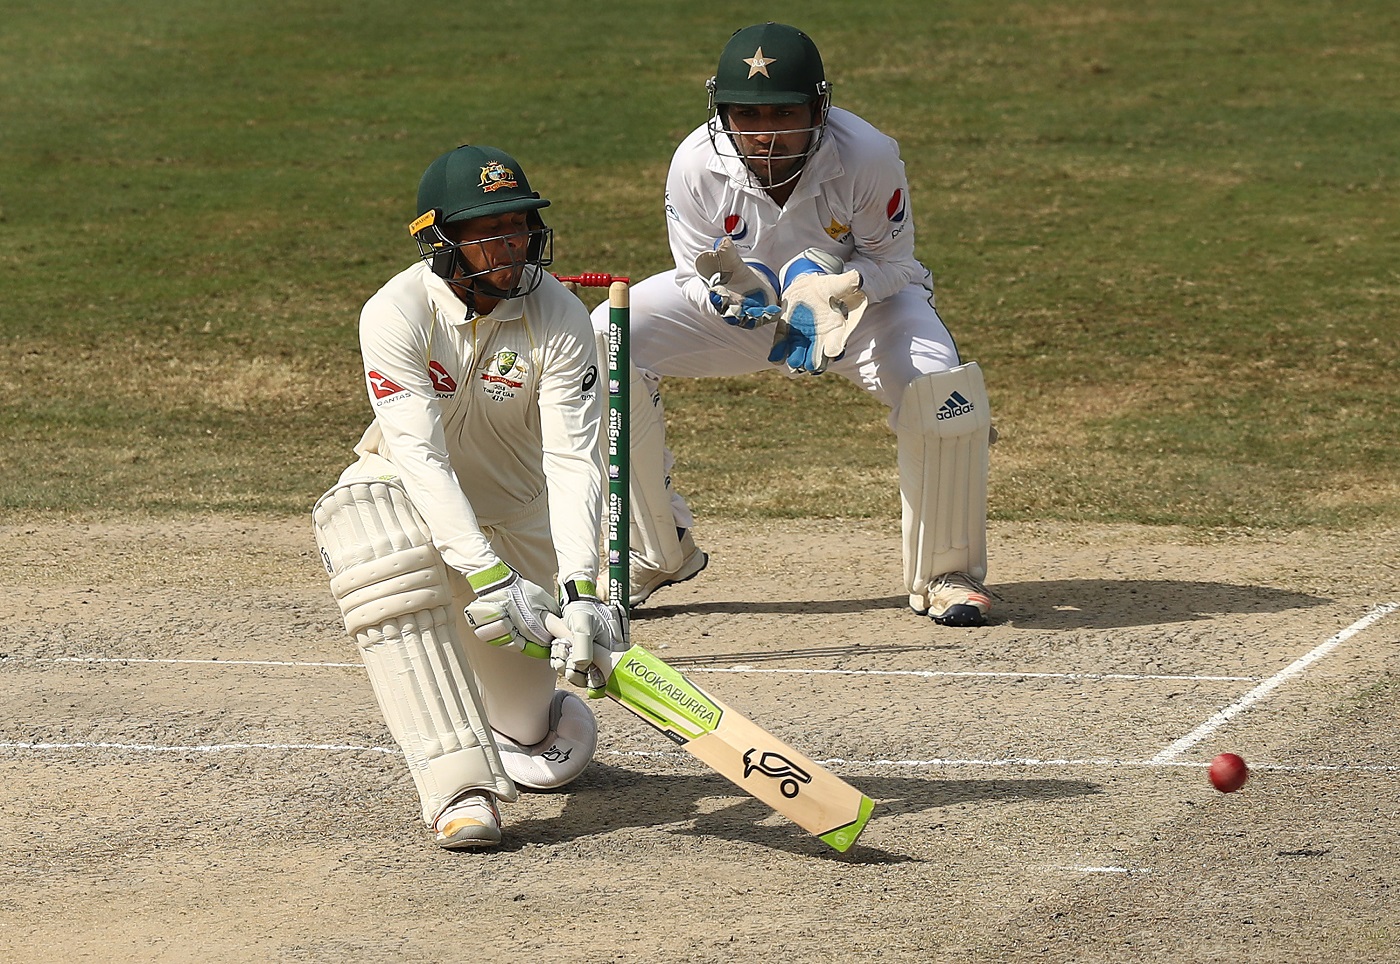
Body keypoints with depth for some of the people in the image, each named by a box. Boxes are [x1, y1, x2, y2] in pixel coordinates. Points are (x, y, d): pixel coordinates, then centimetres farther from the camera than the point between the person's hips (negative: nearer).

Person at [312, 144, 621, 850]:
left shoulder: (557, 317, -19)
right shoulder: (396, 314, -24)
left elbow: (573, 462, -25)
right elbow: (420, 456, -32)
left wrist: (578, 590, -39)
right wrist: (486, 576, -44)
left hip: (514, 509, 2)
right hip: (414, 496, -2)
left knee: (526, 727, 0)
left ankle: (531, 716, 45)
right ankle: (459, 783, -42)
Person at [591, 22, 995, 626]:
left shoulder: (868, 157, -31)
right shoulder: (696, 164, -26)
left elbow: (892, 262, -18)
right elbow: (695, 273, -12)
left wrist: (830, 289, -39)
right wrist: (728, 291, -36)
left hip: (861, 295, -2)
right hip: (742, 301, 2)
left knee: (937, 384, -31)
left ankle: (946, 574, -6)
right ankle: (656, 554, -1)